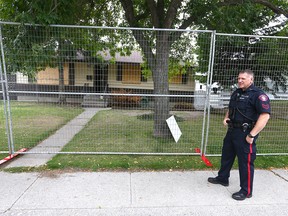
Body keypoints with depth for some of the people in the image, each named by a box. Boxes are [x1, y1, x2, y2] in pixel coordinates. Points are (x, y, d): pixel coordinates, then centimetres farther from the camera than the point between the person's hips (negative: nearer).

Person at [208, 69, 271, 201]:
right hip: (232, 130, 8)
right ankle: (222, 178, 39)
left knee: (246, 161, 2)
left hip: (245, 133, -8)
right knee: (226, 155, 19)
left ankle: (246, 191, 19)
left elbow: (265, 116, -21)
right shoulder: (236, 93, 12)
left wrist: (252, 134, -25)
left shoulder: (258, 95, -13)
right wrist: (226, 118, 5)